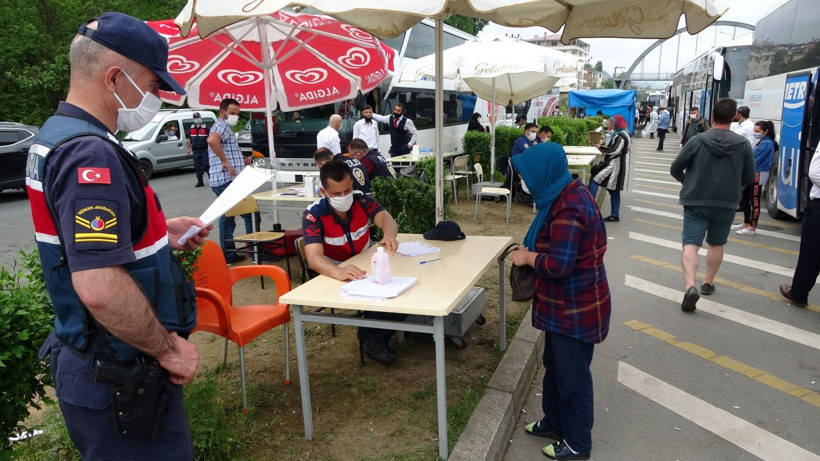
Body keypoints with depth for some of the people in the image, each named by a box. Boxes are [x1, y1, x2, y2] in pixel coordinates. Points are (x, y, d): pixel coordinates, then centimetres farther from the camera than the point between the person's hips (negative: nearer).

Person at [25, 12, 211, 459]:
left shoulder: (55, 135, 7)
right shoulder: (90, 153, -25)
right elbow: (99, 287, -33)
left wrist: (159, 233, 11)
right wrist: (169, 348, -19)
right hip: (120, 379, -10)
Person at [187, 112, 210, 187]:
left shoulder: (205, 127, -4)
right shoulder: (191, 128, 13)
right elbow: (189, 138, 20)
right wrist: (188, 148, 16)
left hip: (204, 150, -5)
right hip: (196, 151, 5)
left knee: (206, 165, -6)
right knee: (197, 167, 5)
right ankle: (200, 182, 11)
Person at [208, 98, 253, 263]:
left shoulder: (225, 127, 24)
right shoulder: (222, 126, -8)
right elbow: (212, 140, -31)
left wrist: (242, 162, 16)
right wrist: (226, 162, -25)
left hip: (221, 181, 11)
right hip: (228, 180, -11)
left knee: (228, 218, 13)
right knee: (250, 214, -5)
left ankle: (228, 255, 18)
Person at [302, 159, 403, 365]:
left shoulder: (362, 201, -11)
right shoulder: (313, 214, -22)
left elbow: (385, 218, -29)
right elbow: (314, 257, -36)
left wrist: (389, 234, -56)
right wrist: (338, 272, -59)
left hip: (366, 270, 4)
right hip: (332, 276, -4)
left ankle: (375, 337, -1)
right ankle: (372, 338, -4)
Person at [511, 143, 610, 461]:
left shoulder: (567, 208, -28)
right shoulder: (568, 193, 4)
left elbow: (559, 265, -31)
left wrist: (528, 257, -14)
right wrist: (533, 251, 3)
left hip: (574, 307, -10)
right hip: (566, 303, 10)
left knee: (572, 374, 7)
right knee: (555, 365, 23)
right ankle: (555, 422, 42)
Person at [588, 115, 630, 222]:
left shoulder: (621, 136, -14)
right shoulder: (619, 134, 17)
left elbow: (615, 150, -22)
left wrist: (601, 148, -13)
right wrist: (603, 148, 6)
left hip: (615, 167, -10)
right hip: (615, 167, 10)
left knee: (594, 181, -13)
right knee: (614, 191, 11)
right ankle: (615, 215, 14)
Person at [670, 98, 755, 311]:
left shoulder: (697, 141, -9)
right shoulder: (743, 144, -4)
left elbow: (675, 169, -2)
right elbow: (749, 177, 3)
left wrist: (688, 182, 19)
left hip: (696, 201, -2)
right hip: (727, 203, 2)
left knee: (691, 244, -4)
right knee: (716, 244, 19)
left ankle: (690, 286, -22)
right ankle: (708, 282, 31)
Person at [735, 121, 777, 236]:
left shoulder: (767, 143, -13)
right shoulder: (761, 142, 16)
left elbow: (756, 161, -17)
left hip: (759, 175, -10)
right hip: (753, 175, 10)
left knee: (754, 201, -7)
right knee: (744, 199, 15)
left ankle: (752, 228, -4)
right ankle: (746, 223, 26)